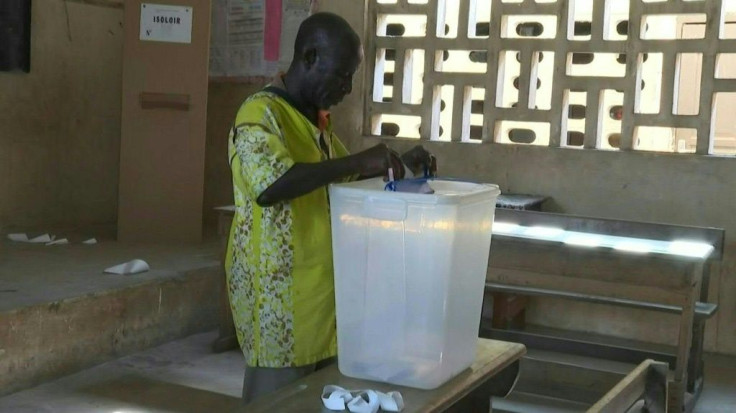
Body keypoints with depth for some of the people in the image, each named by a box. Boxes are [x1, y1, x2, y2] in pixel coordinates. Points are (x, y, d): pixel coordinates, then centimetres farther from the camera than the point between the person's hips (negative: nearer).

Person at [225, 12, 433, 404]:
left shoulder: (317, 117, 12)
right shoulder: (260, 113, -16)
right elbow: (269, 187, -33)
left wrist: (397, 165, 13)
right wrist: (359, 161, -29)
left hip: (319, 288, 9)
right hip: (279, 295, -9)